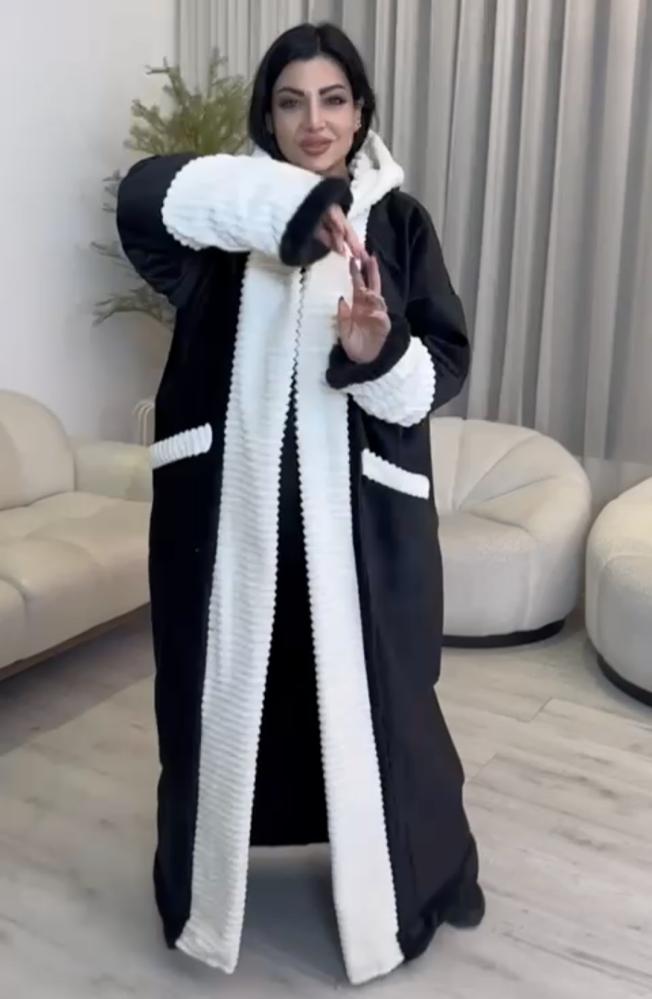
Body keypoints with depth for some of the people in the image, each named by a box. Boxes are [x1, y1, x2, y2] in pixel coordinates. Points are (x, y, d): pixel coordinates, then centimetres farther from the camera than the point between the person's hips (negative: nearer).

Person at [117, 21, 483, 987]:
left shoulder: (398, 220, 4)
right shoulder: (230, 211, 3)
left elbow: (444, 367, -2)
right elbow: (144, 194, -21)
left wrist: (379, 350, -24)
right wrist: (292, 202, -32)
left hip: (357, 508, 0)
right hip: (231, 497, 1)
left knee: (372, 692, 9)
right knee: (225, 685, 12)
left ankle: (408, 881, 34)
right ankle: (205, 886, 36)